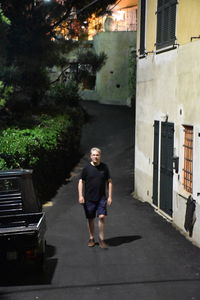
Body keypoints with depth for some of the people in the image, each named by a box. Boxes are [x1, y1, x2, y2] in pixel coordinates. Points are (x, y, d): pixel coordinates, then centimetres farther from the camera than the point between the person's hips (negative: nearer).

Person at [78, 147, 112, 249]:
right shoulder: (86, 168, -3)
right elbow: (81, 182, 1)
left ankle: (101, 239, 2)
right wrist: (81, 196, -8)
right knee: (90, 219, 8)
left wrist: (110, 196, 1)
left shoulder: (104, 167, 1)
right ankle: (91, 238, 24)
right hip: (89, 198, 0)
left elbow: (109, 182, 5)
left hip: (101, 197, 0)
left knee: (102, 217, -10)